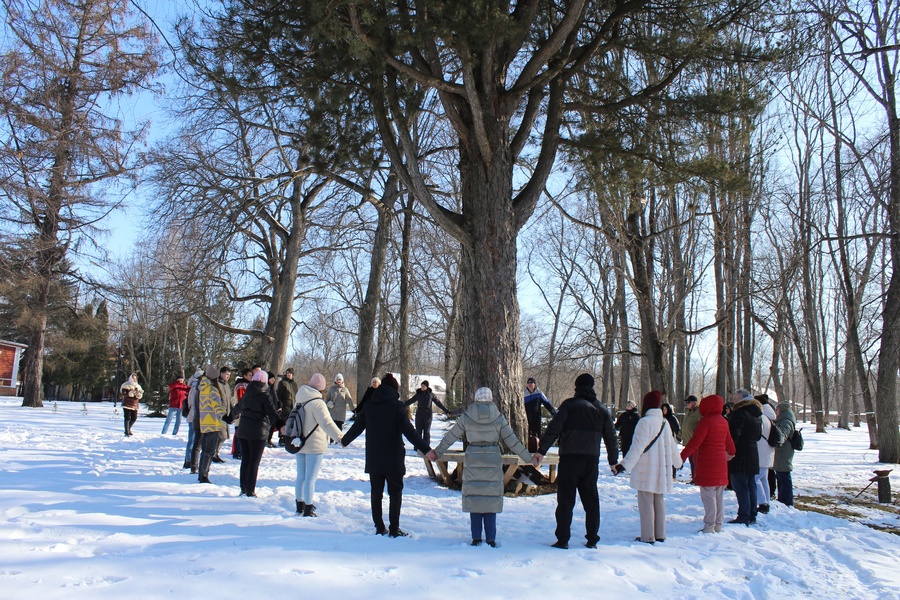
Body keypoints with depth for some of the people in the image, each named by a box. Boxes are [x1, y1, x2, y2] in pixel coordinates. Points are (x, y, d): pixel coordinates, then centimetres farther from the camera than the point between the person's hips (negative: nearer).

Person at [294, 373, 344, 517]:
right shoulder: (317, 402, -17)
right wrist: (340, 437, -34)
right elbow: (327, 422, -29)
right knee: (311, 477, -3)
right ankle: (308, 509, 1)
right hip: (314, 445, -8)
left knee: (301, 476, 15)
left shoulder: (301, 401, 8)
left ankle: (300, 505, 25)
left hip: (300, 444, 8)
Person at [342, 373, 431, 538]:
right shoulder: (396, 405, -10)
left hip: (373, 458, 4)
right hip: (393, 458, -4)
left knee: (376, 493, 13)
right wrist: (426, 449, -17)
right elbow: (408, 431, -16)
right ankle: (394, 529, 5)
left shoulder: (369, 404, 3)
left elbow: (357, 426, 12)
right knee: (395, 493, 7)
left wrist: (344, 441, 30)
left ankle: (379, 528, 16)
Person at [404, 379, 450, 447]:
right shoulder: (418, 394, 5)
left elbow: (438, 403, 9)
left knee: (427, 431, 1)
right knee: (418, 431, -2)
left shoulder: (431, 394, 3)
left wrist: (446, 411, 10)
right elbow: (410, 401, 10)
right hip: (419, 414, 1)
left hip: (428, 415, -1)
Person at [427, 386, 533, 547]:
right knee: (491, 500, 7)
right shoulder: (498, 418, -3)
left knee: (474, 499, 8)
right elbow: (512, 441, 0)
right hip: (493, 462, 0)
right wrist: (529, 457, 9)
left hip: (473, 462, 0)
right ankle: (491, 539, 9)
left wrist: (437, 453, 17)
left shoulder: (466, 417, -2)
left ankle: (476, 538, 10)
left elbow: (450, 437, 4)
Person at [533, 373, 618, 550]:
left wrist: (541, 451, -12)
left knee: (565, 499, 0)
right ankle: (592, 539, 16)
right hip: (592, 460, 4)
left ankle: (562, 539, 0)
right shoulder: (601, 409, 13)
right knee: (591, 500, 13)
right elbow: (610, 437, 17)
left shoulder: (569, 404, -3)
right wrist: (613, 460, 27)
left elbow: (553, 429, -11)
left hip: (570, 458, -4)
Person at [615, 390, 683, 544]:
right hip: (661, 471, 7)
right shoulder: (664, 422, 8)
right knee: (659, 501, 15)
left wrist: (625, 465, -20)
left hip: (646, 471, -7)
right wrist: (676, 463, 34)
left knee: (646, 502, -1)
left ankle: (648, 536, 1)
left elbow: (638, 447, -20)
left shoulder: (645, 422, -15)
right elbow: (671, 445, 18)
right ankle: (660, 534, 21)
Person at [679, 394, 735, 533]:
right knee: (719, 496, 14)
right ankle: (718, 524, 20)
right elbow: (729, 442, 24)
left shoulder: (706, 421, -13)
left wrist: (682, 457, -22)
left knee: (708, 496, -5)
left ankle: (709, 527, -4)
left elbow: (695, 442, -21)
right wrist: (730, 453, 45)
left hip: (707, 464, -8)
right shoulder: (723, 422, 11)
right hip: (721, 464, 8)